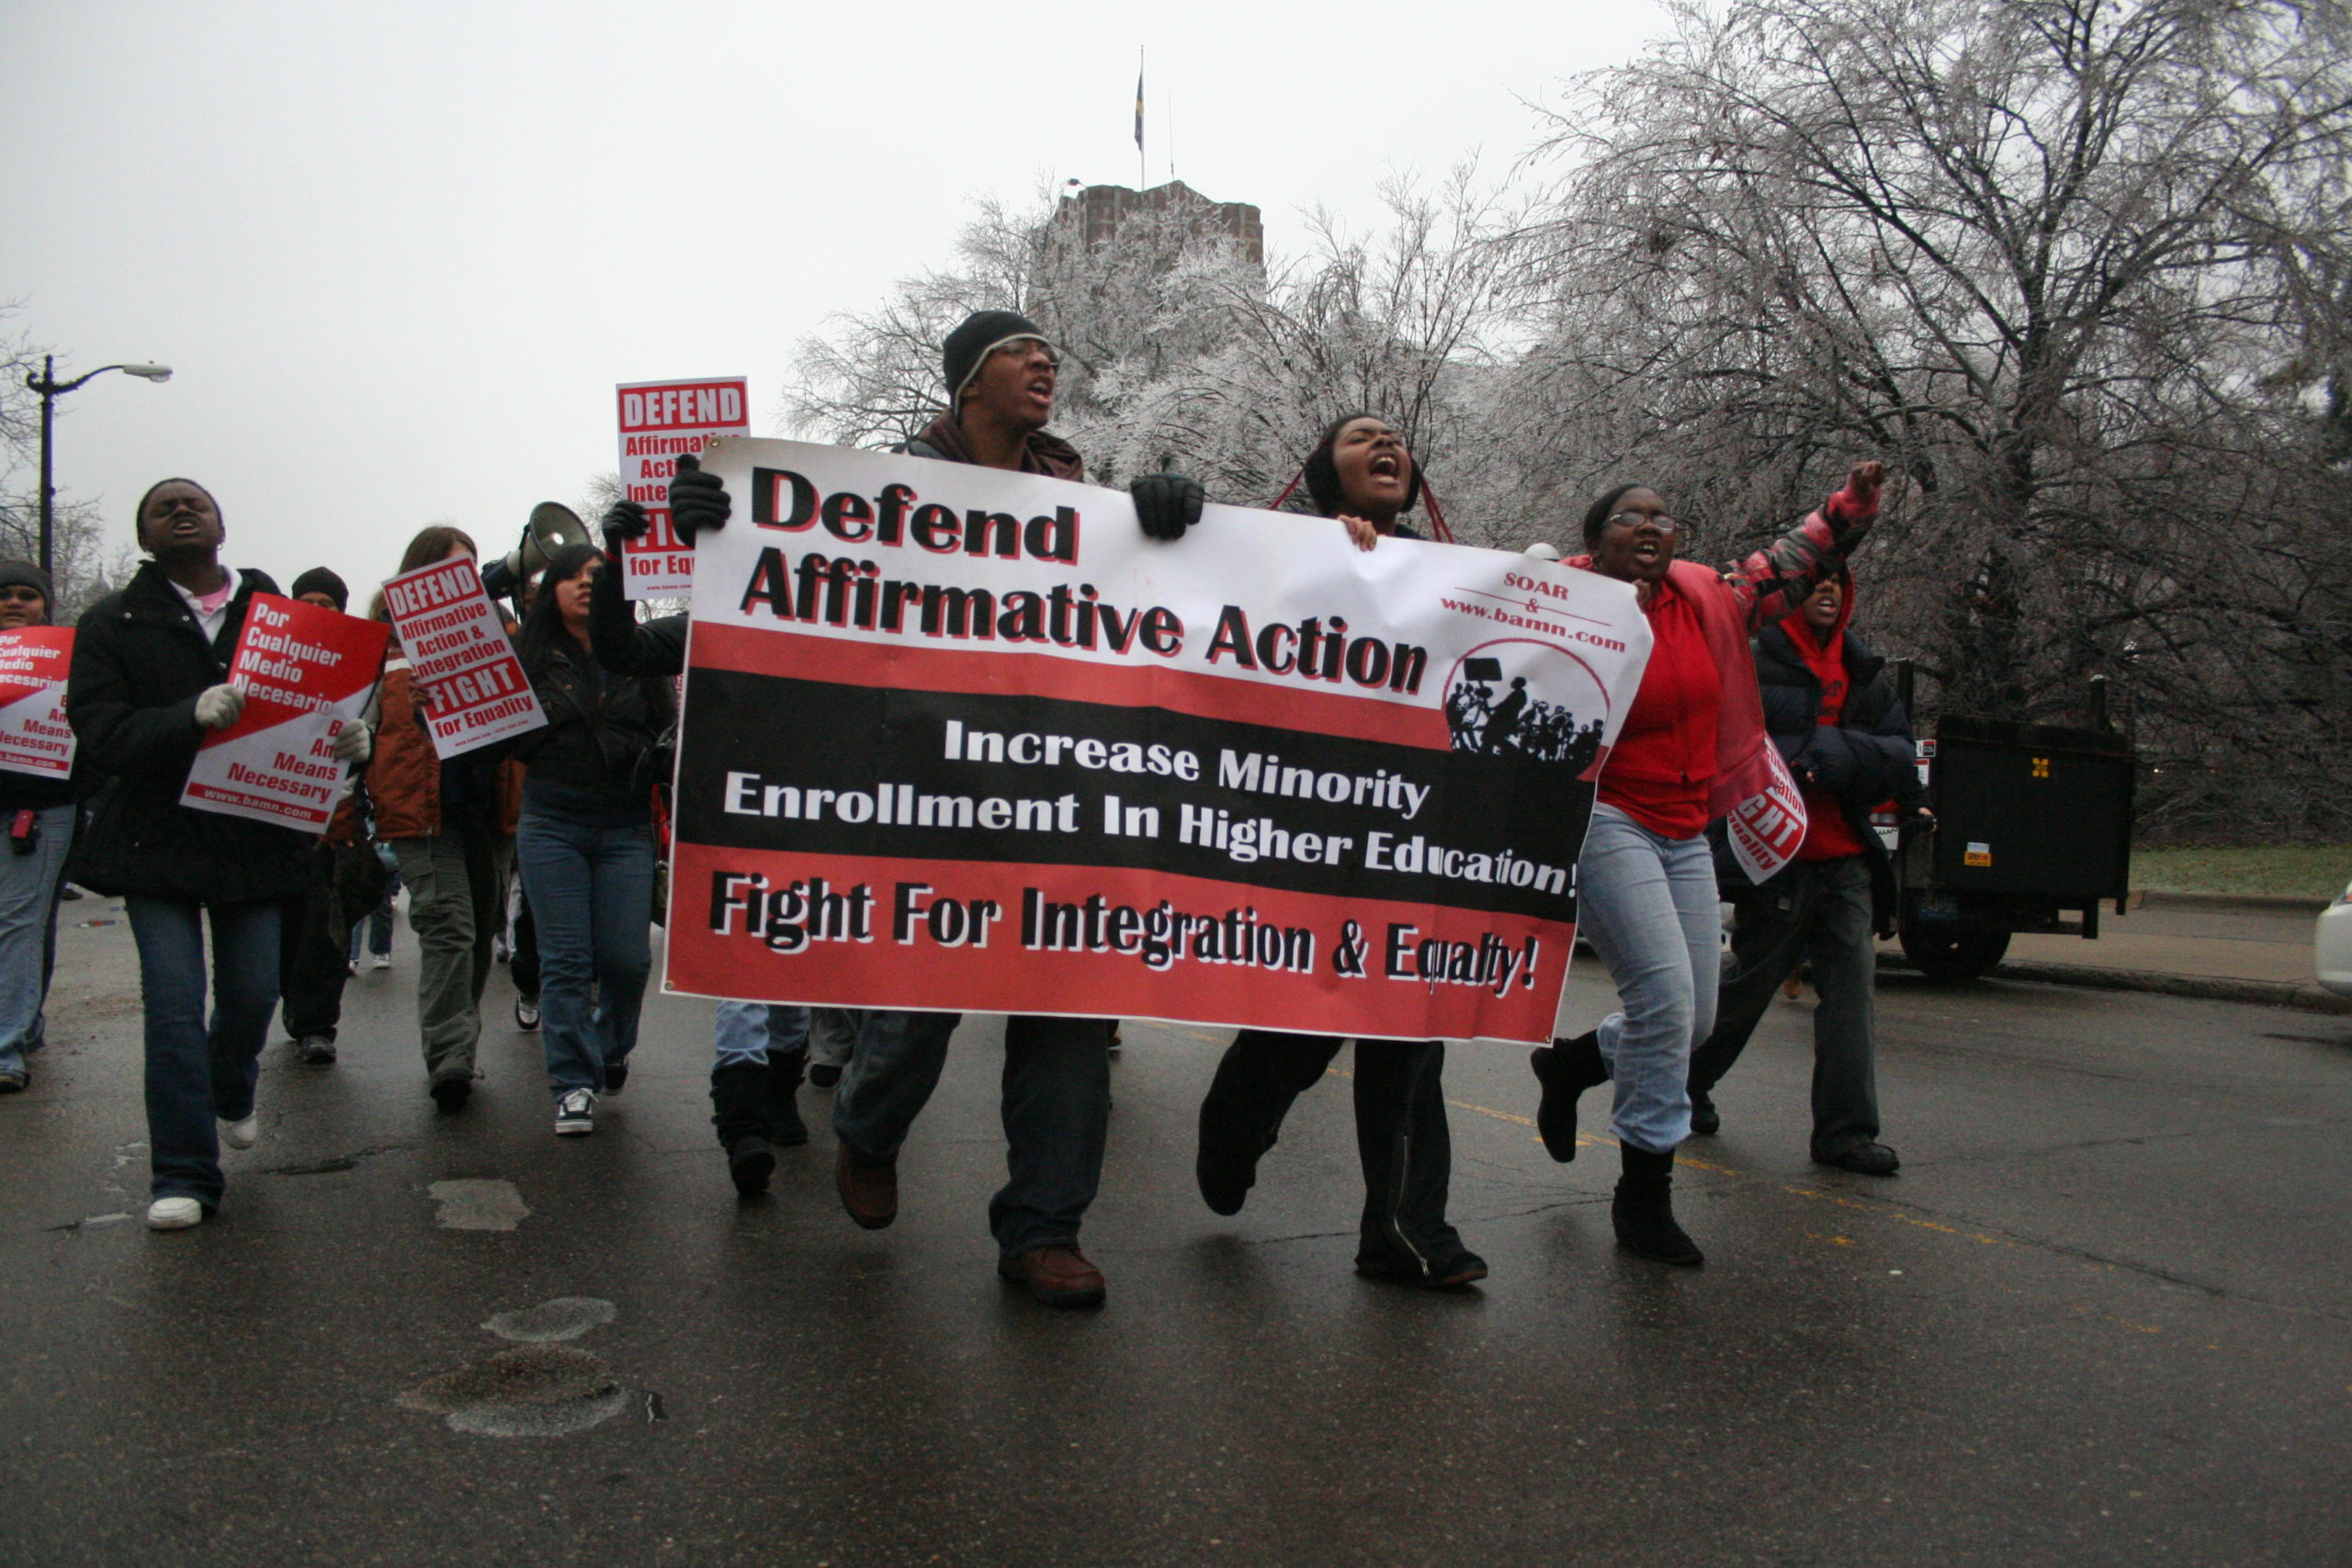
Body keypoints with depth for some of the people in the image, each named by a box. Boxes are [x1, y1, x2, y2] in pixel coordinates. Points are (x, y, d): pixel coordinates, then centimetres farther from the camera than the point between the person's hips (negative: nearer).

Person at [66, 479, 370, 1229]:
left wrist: (349, 738, -15)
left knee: (253, 993, 10)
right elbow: (101, 732, -11)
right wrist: (190, 716, -30)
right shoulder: (113, 623, 1)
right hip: (157, 838, -2)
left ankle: (231, 1096, 42)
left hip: (256, 836, 2)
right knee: (175, 1008, -6)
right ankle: (184, 1176, 5)